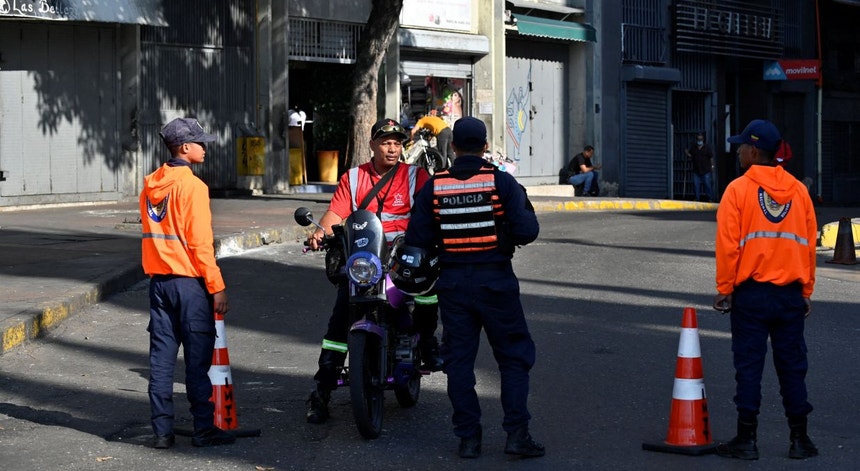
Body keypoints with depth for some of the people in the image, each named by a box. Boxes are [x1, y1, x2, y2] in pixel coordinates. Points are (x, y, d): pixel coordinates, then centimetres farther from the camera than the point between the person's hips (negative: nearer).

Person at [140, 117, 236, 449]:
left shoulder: (150, 185, 9)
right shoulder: (192, 186, -13)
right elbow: (200, 243, -16)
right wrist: (217, 287, -12)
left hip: (158, 281, 7)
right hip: (189, 281, -7)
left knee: (161, 359, 7)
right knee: (197, 359, -1)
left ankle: (162, 431, 8)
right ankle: (204, 430, 3)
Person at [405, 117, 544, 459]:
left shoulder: (433, 187, -2)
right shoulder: (501, 182, -8)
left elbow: (417, 239, -3)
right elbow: (527, 231, -12)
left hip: (453, 283, 2)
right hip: (495, 281, -2)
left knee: (459, 359, 9)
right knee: (514, 357, 7)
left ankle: (468, 437, 10)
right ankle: (517, 433, -1)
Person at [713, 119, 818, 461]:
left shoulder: (738, 189, -7)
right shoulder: (798, 190, 5)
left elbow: (728, 243, -10)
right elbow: (809, 244, 7)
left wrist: (724, 288, -3)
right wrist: (806, 292, 14)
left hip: (751, 294, -3)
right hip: (790, 293, 3)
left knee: (749, 366, 2)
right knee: (792, 366, 9)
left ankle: (746, 439, 4)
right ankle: (799, 440, 13)